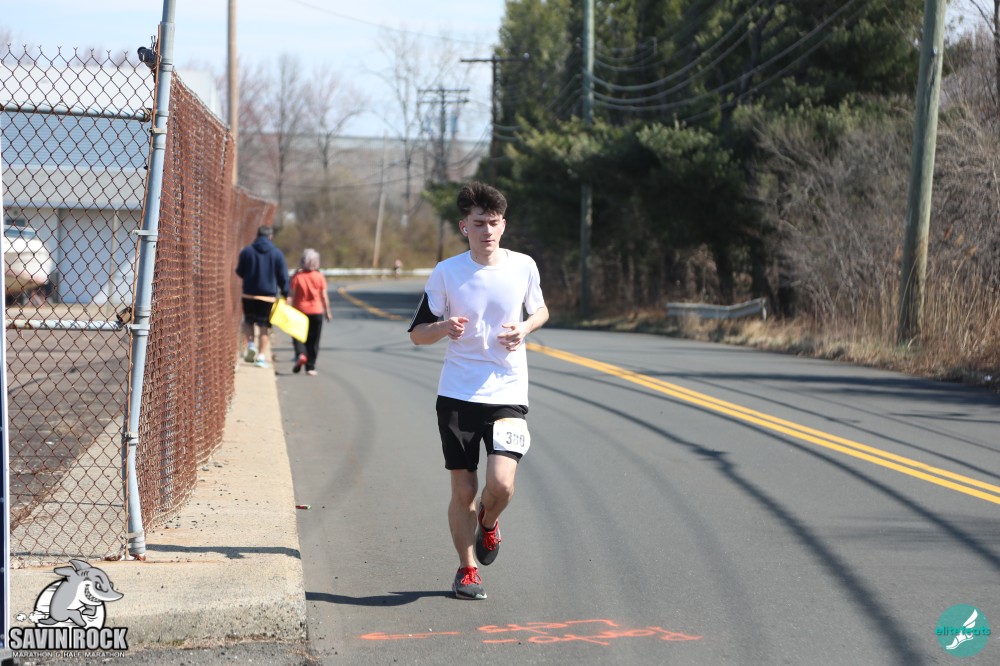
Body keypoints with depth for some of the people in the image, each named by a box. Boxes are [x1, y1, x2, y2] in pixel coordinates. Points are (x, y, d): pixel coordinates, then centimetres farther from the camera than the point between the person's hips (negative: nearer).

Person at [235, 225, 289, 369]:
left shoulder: (246, 251, -1)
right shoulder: (277, 253, -2)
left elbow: (240, 272, 6)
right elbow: (283, 276, -2)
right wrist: (285, 294, 5)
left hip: (249, 294, 1)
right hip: (269, 295, -1)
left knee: (248, 321, 19)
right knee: (264, 327, 5)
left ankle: (250, 344, -4)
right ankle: (261, 357, 1)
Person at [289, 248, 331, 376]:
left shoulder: (297, 276, -8)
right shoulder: (320, 277, -4)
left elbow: (292, 295, -7)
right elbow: (324, 296, -1)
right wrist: (327, 311, 9)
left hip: (300, 311, -1)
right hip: (316, 311, 1)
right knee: (313, 340, 8)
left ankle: (300, 354, -18)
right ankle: (310, 367, 7)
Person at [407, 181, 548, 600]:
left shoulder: (523, 266, 1)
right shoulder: (446, 273, -2)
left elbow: (540, 310, 20)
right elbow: (417, 333, 4)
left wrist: (524, 329, -3)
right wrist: (444, 327, -18)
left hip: (508, 394, 0)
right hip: (457, 394, 0)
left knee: (501, 484, -15)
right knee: (463, 490, 3)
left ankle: (488, 522, 20)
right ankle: (467, 569, 23)